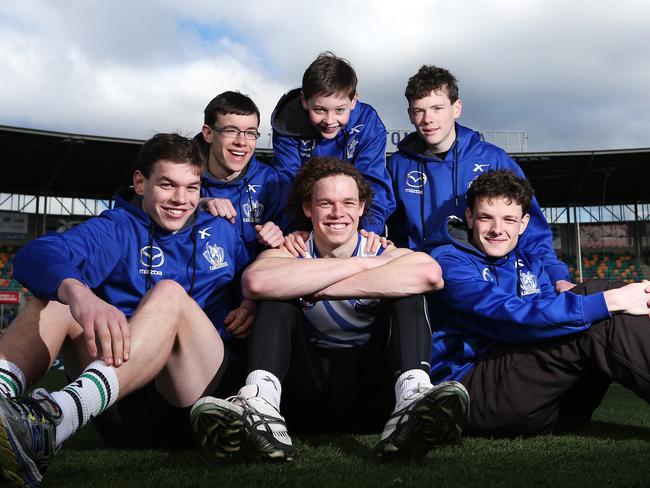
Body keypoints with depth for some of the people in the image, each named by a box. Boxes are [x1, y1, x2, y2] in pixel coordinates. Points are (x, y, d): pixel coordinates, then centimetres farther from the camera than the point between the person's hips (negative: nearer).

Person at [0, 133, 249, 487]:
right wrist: (79, 294, -37)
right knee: (57, 295, -16)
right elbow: (35, 256, -14)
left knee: (170, 292, -27)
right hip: (120, 403, 1)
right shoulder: (115, 229, 7)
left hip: (199, 394, 0)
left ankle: (54, 419, -50)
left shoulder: (221, 232, 18)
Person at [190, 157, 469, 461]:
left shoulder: (385, 256, -1)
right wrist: (359, 265, -22)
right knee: (280, 297, -16)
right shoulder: (289, 257, 0)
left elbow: (429, 273, -28)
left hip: (371, 388, 0)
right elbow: (255, 282, -27)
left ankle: (412, 397, -40)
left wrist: (320, 288, -24)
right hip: (309, 385, 1)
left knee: (406, 291, -17)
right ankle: (259, 405, -38)